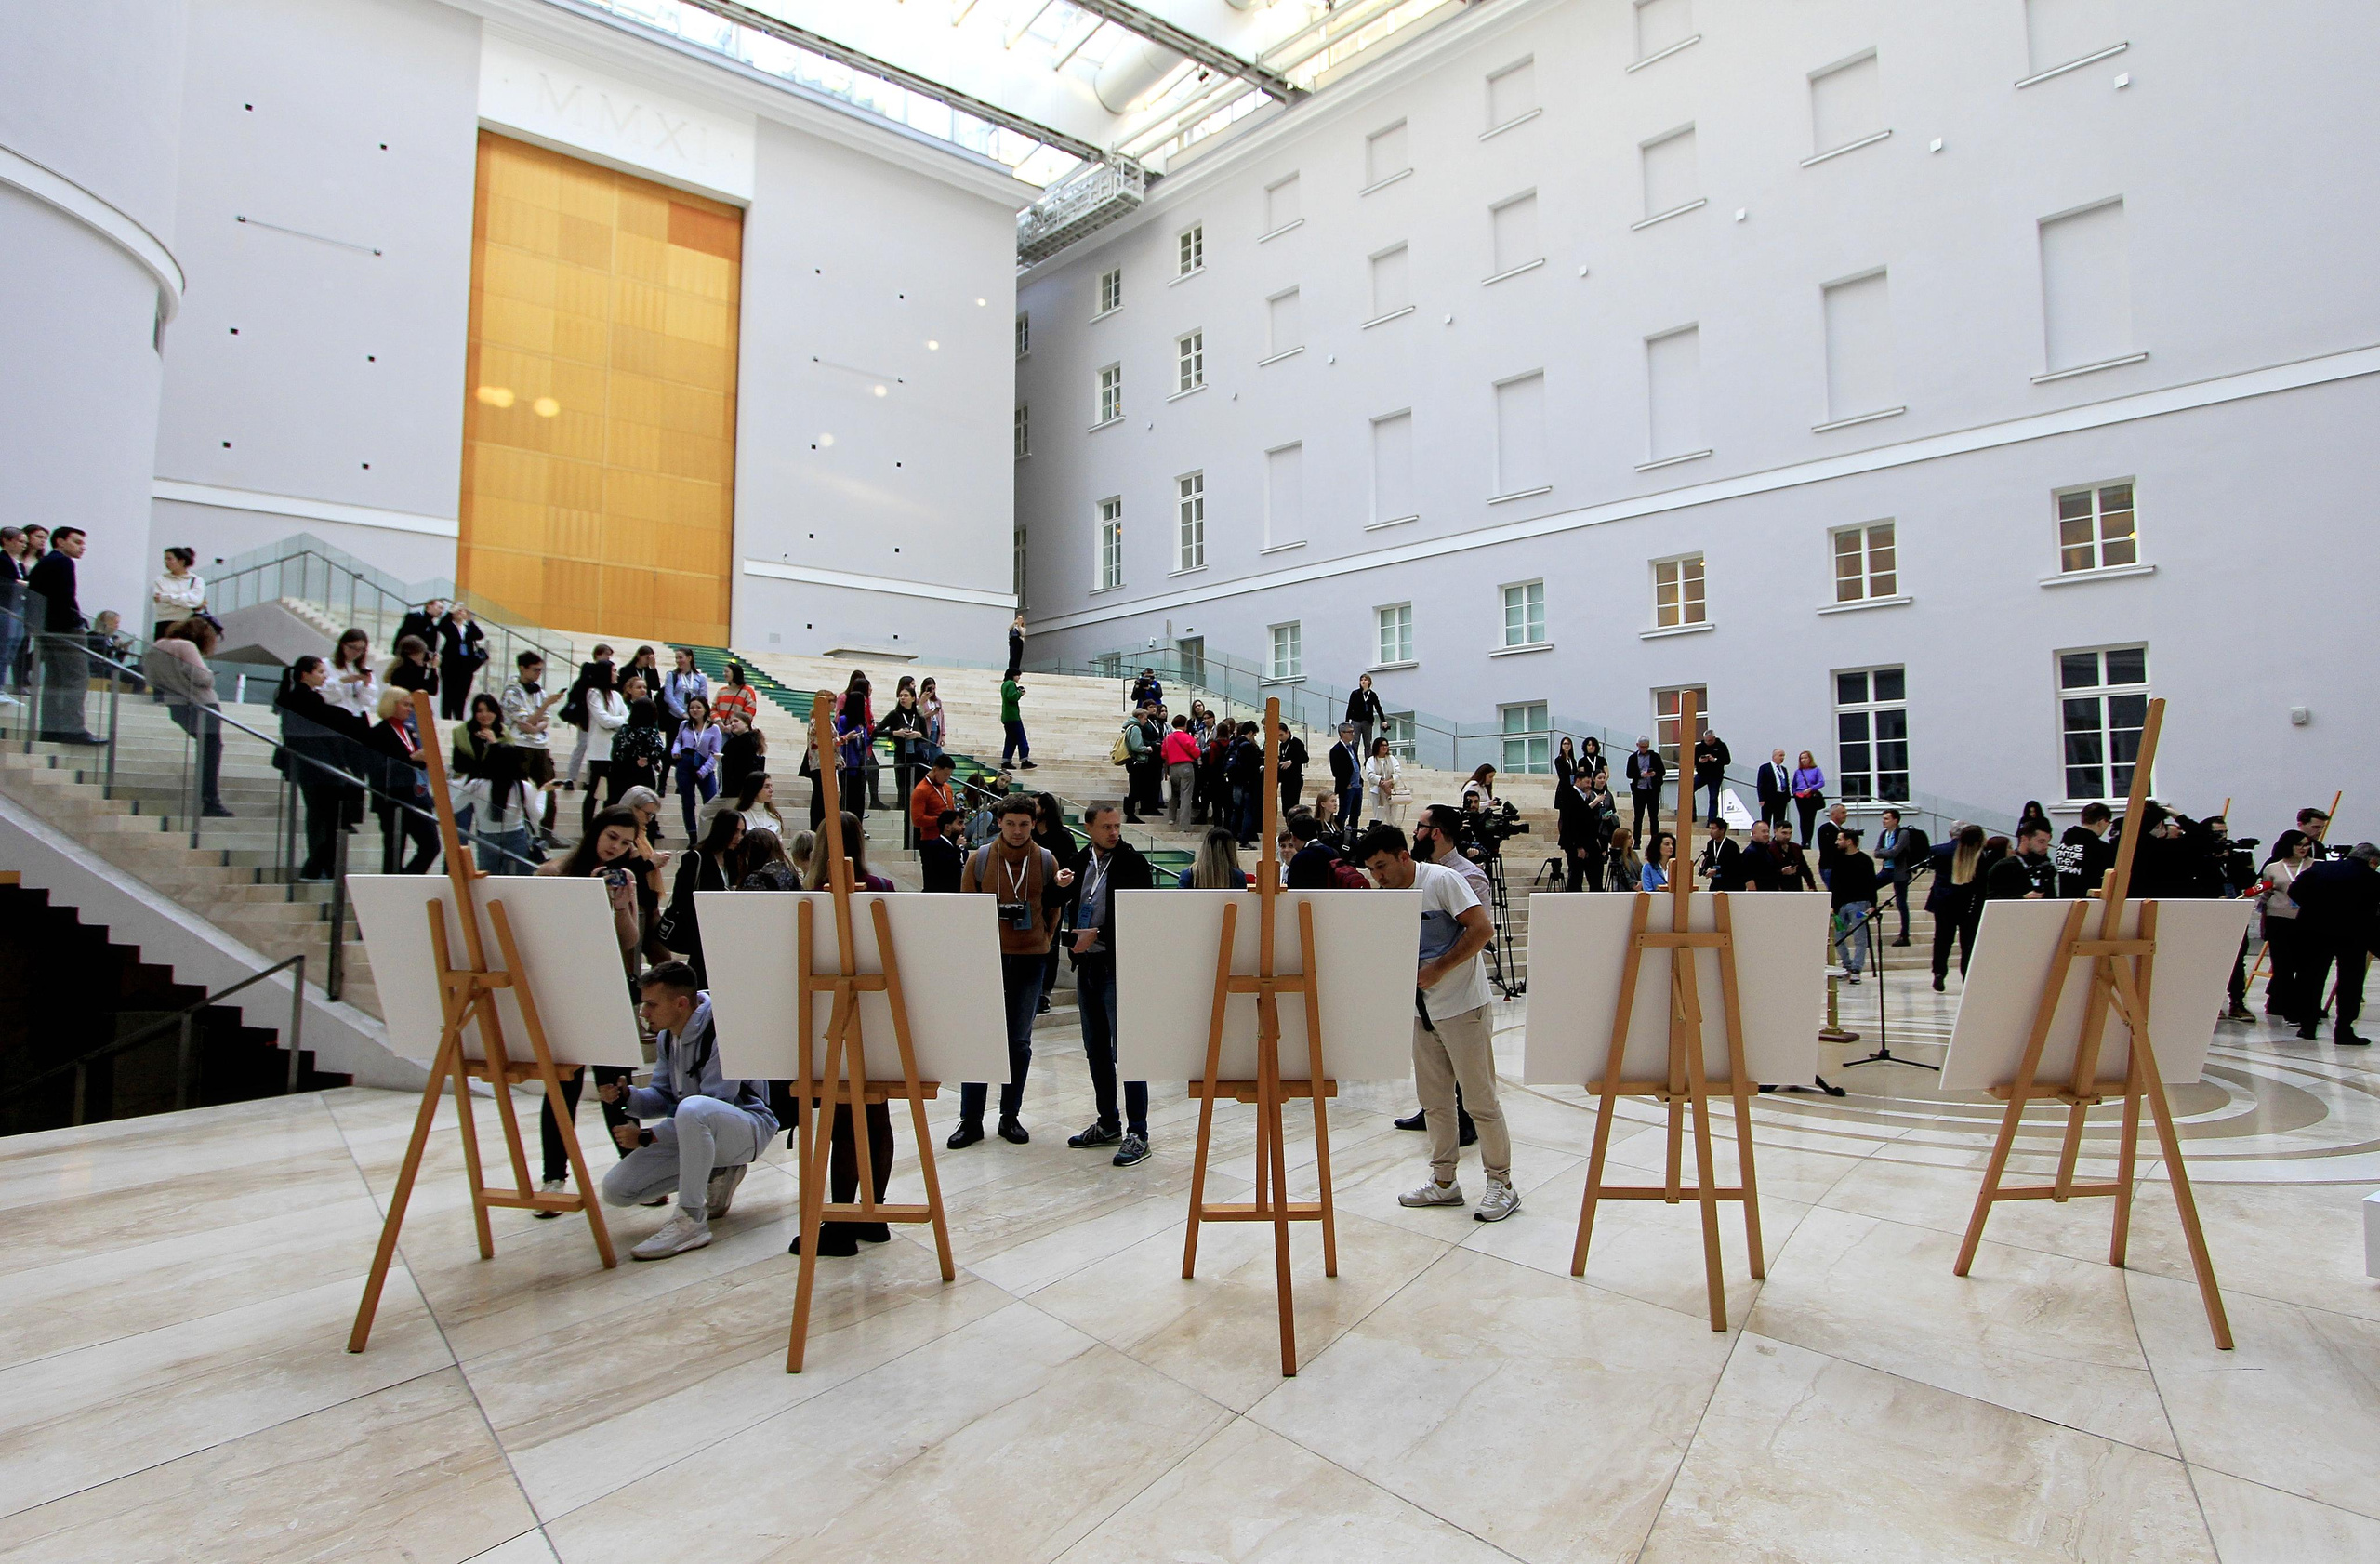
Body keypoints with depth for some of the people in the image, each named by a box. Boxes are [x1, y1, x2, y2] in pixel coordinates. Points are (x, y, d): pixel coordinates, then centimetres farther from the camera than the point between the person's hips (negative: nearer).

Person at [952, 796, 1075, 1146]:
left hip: (1029, 959, 1)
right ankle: (971, 1120, 9)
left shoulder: (1046, 860, 3)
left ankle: (1010, 1116, 19)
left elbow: (1053, 909, 11)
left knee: (1020, 1041, 7)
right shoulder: (979, 858, 2)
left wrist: (1043, 942, -2)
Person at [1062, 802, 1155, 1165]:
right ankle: (1108, 1124, 27)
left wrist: (1097, 934, -17)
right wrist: (1075, 939, 6)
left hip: (1118, 966, -7)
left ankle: (1137, 1134, 1)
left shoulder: (1133, 862, -7)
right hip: (1087, 965, 7)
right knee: (1096, 1049, 14)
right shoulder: (1081, 862, 11)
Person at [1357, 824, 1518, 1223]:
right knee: (1434, 1100, 12)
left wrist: (1435, 971, -21)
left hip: (1463, 1006, -7)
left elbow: (1482, 930, -20)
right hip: (1422, 1009, 7)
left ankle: (1501, 1183, 16)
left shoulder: (1442, 880, -13)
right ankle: (1444, 1182, 25)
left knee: (1480, 1099, 1)